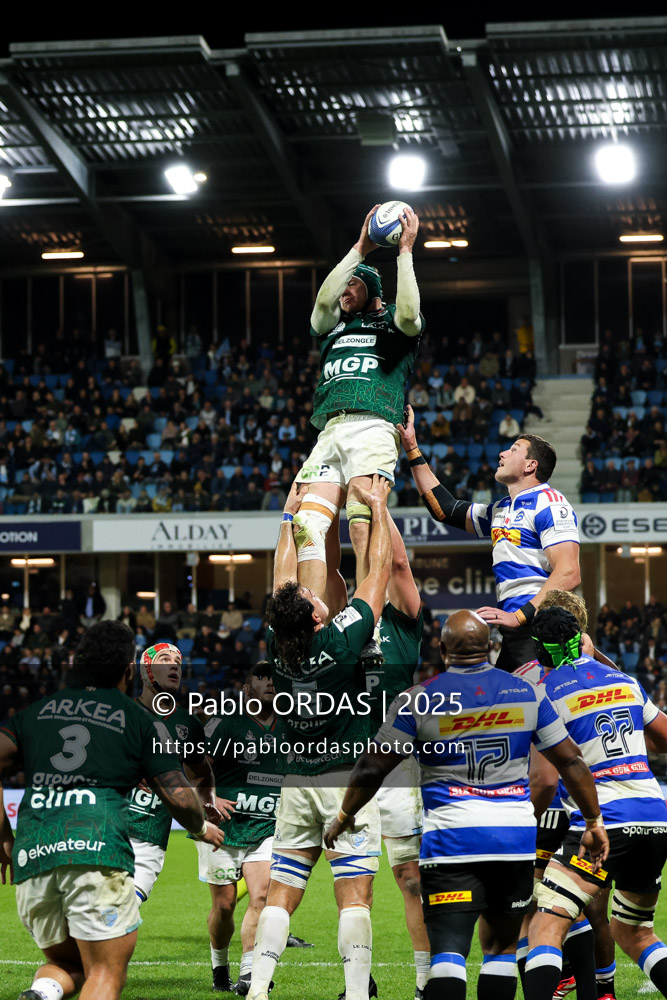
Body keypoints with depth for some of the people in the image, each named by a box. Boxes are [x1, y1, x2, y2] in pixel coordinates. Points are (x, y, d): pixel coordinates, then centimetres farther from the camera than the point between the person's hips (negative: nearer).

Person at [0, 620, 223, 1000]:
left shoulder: (36, 711, 19)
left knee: (67, 963, 22)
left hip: (31, 854, 4)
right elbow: (180, 797, 8)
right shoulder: (140, 720, 10)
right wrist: (202, 827, 31)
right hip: (99, 848, -4)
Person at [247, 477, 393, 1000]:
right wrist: (377, 506, 5)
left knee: (281, 895, 6)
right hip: (348, 778, -5)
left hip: (297, 781, 5)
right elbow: (381, 569, -6)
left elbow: (282, 577, 13)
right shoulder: (342, 641, -16)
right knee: (355, 896, -5)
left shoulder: (278, 646, -4)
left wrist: (291, 514, 23)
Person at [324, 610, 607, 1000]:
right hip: (516, 836, 3)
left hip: (451, 836, -3)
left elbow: (372, 769, 1)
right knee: (501, 947, 16)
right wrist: (594, 821, 23)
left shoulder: (419, 701, -3)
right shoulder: (526, 693, 6)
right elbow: (571, 762, 11)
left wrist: (345, 816, 18)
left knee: (448, 950, -6)